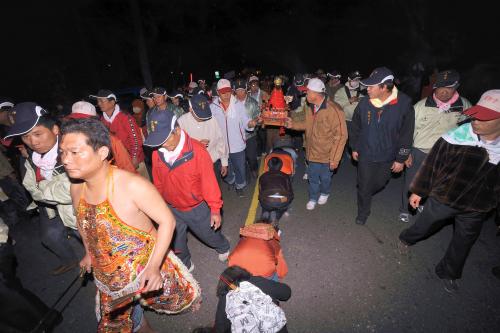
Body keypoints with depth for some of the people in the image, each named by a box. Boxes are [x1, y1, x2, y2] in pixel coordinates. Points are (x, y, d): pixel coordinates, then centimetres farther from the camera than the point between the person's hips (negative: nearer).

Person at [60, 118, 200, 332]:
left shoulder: (132, 185, -32)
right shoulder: (76, 188, -11)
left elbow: (167, 221, -26)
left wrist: (154, 266, -31)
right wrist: (88, 252, 18)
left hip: (146, 267, -5)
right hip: (107, 275, 6)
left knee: (175, 299, 21)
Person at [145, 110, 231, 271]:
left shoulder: (197, 150, -25)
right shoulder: (157, 153, -13)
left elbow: (209, 181, -20)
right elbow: (158, 182, 1)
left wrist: (215, 209, -15)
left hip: (197, 208, -3)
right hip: (171, 209, 4)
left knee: (209, 234, 21)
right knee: (176, 244, 21)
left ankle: (224, 248, 54)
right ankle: (185, 265, 51)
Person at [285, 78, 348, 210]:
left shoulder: (333, 110, -25)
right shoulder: (310, 108, -2)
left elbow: (341, 135, -21)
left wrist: (335, 158, -20)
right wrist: (293, 124, 0)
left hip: (326, 155, -5)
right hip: (312, 152, 5)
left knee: (325, 177, 18)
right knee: (312, 177, 18)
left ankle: (325, 193, 50)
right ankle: (313, 198, 42)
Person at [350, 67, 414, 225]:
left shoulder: (404, 104, -17)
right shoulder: (364, 102, -14)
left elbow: (407, 134, -9)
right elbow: (355, 127, 2)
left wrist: (401, 159, -6)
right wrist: (354, 148, 7)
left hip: (387, 157, 0)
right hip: (365, 154, 0)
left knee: (379, 183, 21)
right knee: (364, 186, 9)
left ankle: (366, 194, 55)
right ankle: (363, 213, 33)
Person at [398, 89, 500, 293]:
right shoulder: (456, 137, -24)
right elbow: (432, 163, -14)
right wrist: (418, 191, -8)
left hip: (476, 208, 4)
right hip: (443, 197, -3)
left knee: (464, 241, 20)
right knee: (424, 226, 18)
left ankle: (448, 273, 45)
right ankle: (406, 239, 51)